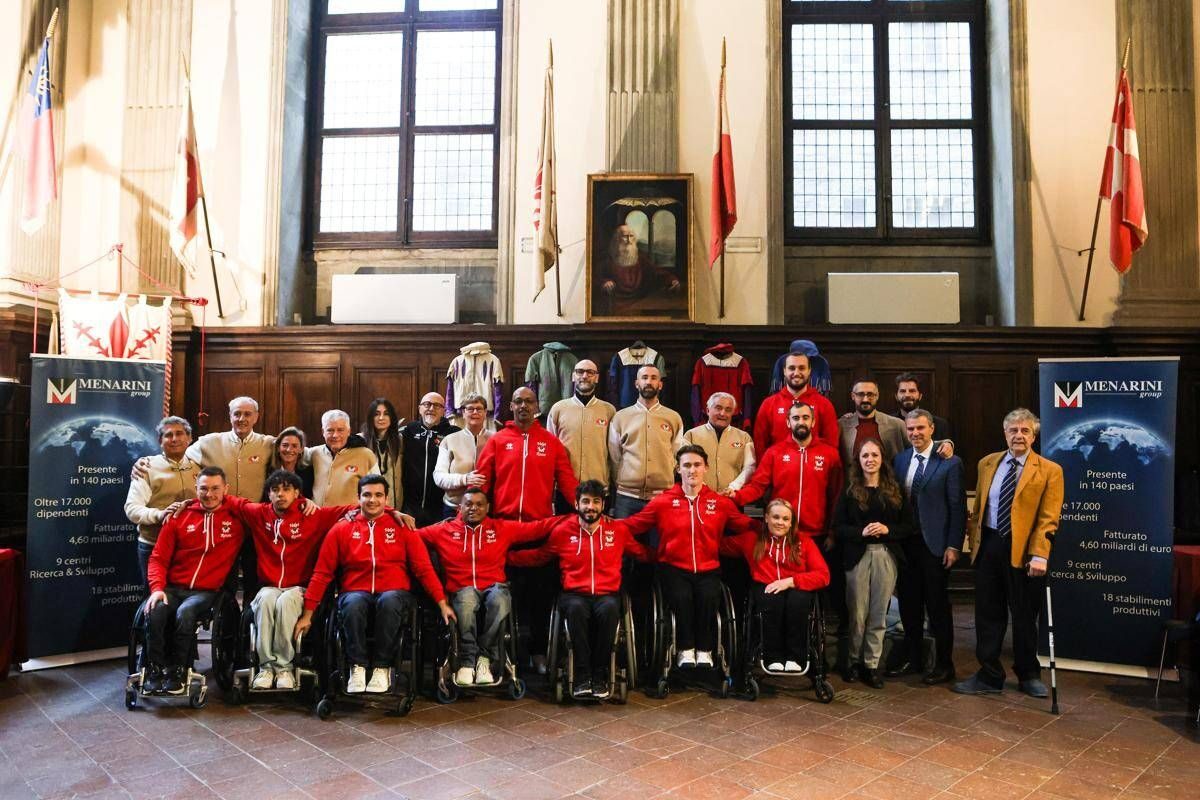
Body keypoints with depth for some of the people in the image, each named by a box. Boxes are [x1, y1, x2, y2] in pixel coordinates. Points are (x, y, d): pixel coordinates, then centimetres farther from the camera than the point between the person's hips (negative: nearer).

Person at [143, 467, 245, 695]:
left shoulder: (236, 517, 5)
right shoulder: (179, 516, 8)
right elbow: (158, 558, 6)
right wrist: (157, 588, -7)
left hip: (207, 591, -2)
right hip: (173, 588, 2)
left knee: (185, 612, -33)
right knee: (155, 610, -30)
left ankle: (178, 671, -16)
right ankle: (155, 670, -14)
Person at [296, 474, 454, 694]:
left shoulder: (402, 528, 7)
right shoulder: (341, 530, 9)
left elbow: (424, 568, 3)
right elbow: (322, 573, 8)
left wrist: (442, 603, -6)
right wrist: (308, 614, 0)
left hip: (394, 594, 0)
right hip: (356, 592, 1)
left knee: (389, 601, -35)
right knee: (353, 604, -34)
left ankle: (382, 667, -19)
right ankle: (357, 667, -18)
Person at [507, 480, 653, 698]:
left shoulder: (619, 529, 11)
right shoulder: (562, 530, 8)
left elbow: (643, 553, 21)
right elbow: (539, 556, 16)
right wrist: (505, 556, 8)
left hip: (607, 594, 0)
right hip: (574, 594, 0)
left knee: (609, 608, -35)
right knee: (576, 608, -36)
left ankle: (600, 676, -21)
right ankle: (582, 676, -26)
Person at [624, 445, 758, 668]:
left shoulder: (721, 503, 8)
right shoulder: (663, 502, 2)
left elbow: (746, 526, 7)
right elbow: (631, 526, -1)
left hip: (708, 569, 1)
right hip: (674, 567, -1)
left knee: (709, 598, -28)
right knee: (682, 597, -29)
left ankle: (704, 651, -9)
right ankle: (685, 651, -11)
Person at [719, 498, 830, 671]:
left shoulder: (804, 542, 11)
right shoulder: (751, 539, 14)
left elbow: (823, 575, 0)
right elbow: (721, 545, 9)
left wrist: (791, 581, -12)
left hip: (796, 589, 0)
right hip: (765, 589, 0)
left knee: (797, 601, -36)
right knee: (772, 600, -36)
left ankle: (795, 658, -22)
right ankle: (774, 658, -24)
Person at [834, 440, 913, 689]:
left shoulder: (895, 490, 8)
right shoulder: (850, 491, 3)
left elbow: (908, 525, 7)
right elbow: (838, 526, 0)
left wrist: (888, 530, -10)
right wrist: (861, 532, -16)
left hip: (887, 556, 2)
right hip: (858, 556, -1)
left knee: (879, 613, 4)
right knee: (858, 613, 1)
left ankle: (872, 664, 14)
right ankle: (853, 661, 17)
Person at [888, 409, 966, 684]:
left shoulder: (950, 462, -7)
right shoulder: (900, 460, 8)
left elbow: (958, 507, -8)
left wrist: (954, 545, -12)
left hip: (934, 544, -5)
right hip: (906, 543, 5)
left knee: (938, 606, 5)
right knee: (909, 604, 13)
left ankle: (944, 664, 19)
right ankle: (913, 658, 28)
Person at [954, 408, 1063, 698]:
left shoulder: (1049, 470, -4)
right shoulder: (987, 463, 9)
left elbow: (1048, 519, -9)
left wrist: (1039, 556, -18)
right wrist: (973, 540, 8)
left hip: (1023, 551, -3)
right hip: (988, 547, 4)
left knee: (1025, 616, 11)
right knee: (988, 615, 8)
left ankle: (1028, 675, 30)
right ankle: (990, 677, 19)